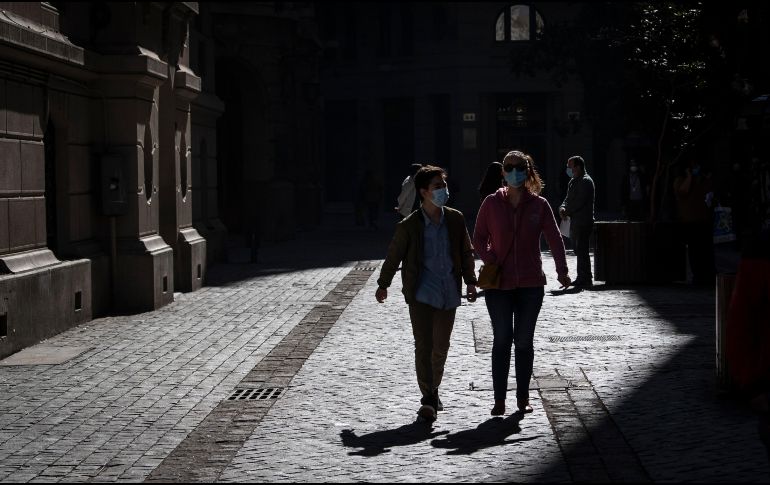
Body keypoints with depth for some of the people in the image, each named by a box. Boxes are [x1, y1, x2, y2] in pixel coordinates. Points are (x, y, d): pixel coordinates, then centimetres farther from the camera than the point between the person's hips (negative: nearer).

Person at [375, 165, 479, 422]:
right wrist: (383, 285, 13)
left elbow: (466, 253, 13)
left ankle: (433, 390, 30)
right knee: (423, 345, -10)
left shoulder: (455, 220, 2)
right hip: (421, 294, -3)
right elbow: (393, 256, 4)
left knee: (441, 346, 12)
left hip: (448, 293, 4)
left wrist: (470, 281, 9)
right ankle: (428, 398, -8)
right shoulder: (409, 226, -7)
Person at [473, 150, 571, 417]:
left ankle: (523, 399, 17)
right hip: (498, 283, 0)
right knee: (502, 340, 1)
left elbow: (555, 239, -1)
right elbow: (478, 238, 5)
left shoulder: (539, 205, 0)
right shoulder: (492, 203, 0)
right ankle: (499, 400, 6)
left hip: (531, 284, 1)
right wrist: (490, 261, -10)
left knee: (524, 341, 7)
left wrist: (562, 270, -11)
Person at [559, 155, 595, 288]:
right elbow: (568, 198, 17)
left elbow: (579, 202, -19)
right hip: (575, 221, 10)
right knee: (578, 250, 14)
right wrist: (563, 208, -3)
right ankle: (582, 278, 21)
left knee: (581, 250, -9)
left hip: (583, 222, -10)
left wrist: (567, 212, -11)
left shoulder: (586, 181, -12)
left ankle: (585, 279, -6)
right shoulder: (573, 181, 18)